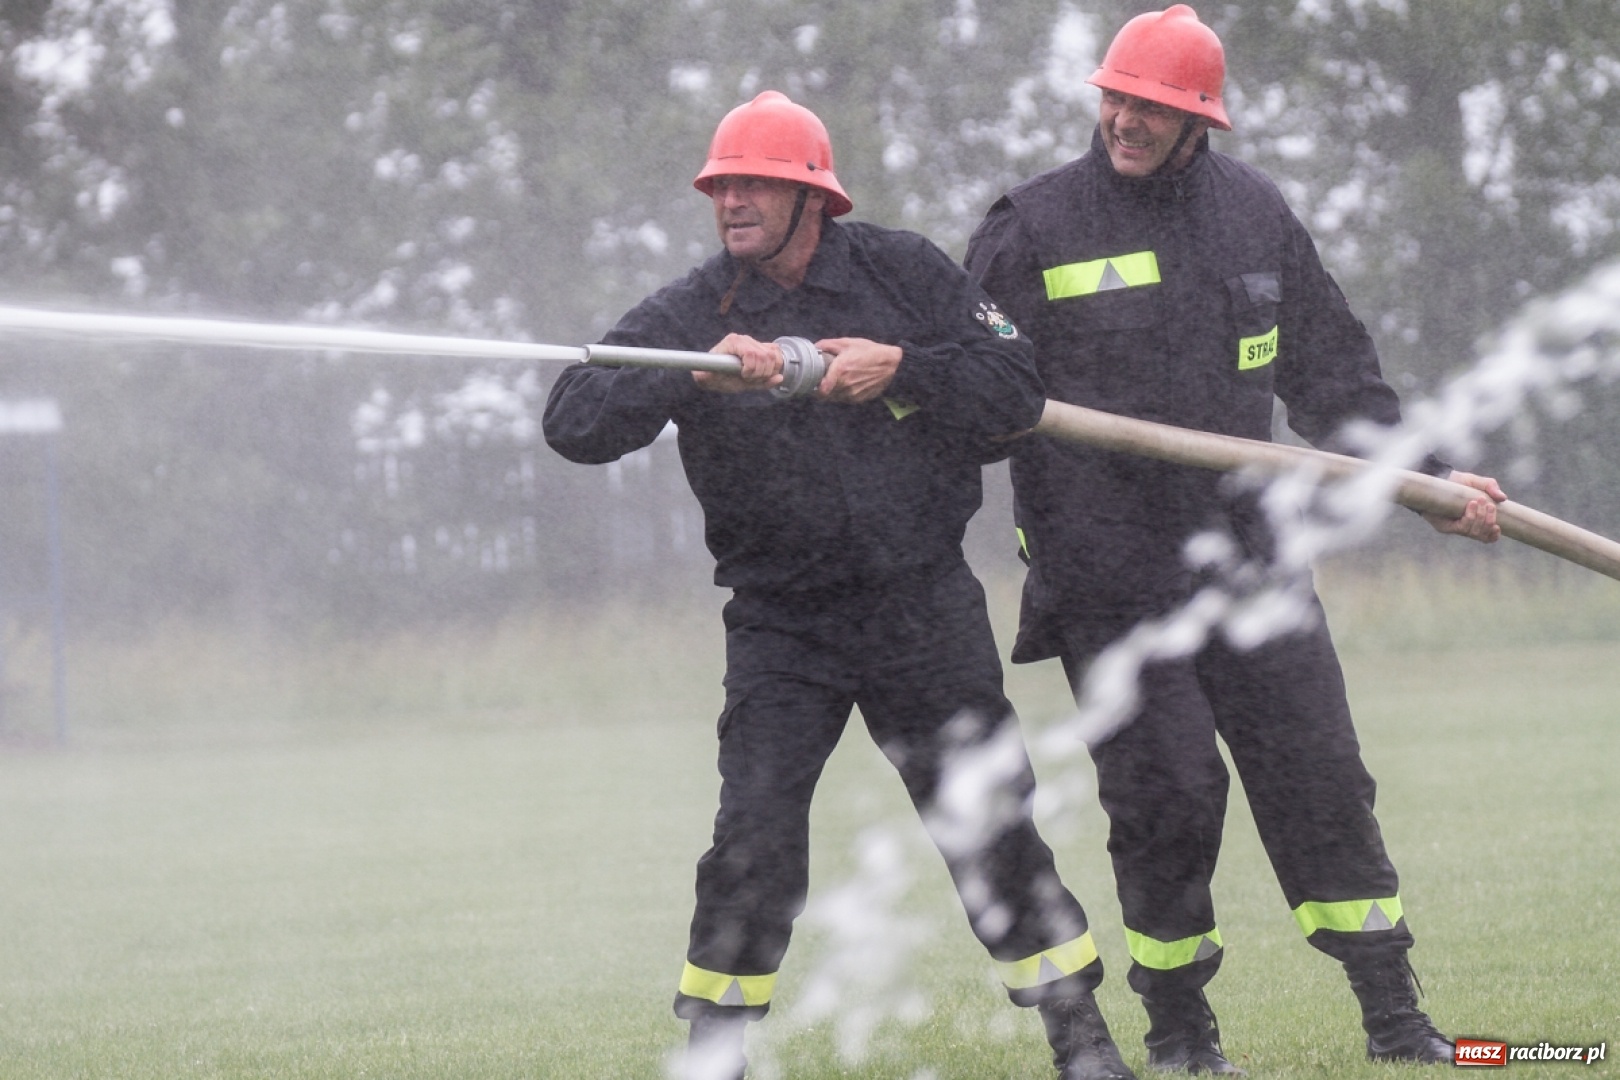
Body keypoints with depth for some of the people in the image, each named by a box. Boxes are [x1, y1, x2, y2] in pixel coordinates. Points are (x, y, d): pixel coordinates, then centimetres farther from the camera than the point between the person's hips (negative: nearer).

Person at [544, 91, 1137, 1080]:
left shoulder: (905, 273, -1)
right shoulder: (689, 317, -6)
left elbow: (1018, 383, -3)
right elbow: (575, 422, -17)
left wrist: (901, 369, -18)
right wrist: (695, 373, -32)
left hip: (926, 611, 1)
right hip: (781, 627, 0)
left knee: (994, 829, 3)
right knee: (754, 842, -11)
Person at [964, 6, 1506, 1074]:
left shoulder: (1255, 214, 10)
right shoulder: (1033, 227, -1)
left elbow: (1332, 373, 17)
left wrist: (1427, 477, 13)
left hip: (1245, 549, 3)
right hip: (1106, 575, -3)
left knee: (1319, 776, -1)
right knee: (1167, 795, -6)